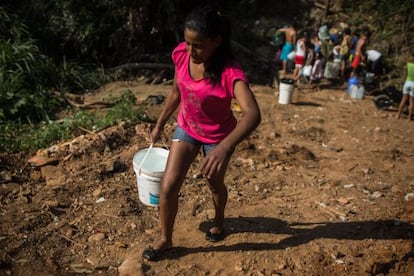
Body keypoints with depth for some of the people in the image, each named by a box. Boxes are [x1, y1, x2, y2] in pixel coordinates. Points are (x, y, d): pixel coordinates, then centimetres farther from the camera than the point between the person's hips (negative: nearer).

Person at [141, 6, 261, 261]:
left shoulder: (230, 72, -34)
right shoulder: (181, 55, -17)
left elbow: (253, 115, -49)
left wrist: (224, 148, -64)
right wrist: (160, 124, 8)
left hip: (218, 136, -4)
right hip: (186, 129, 4)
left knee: (215, 184, 19)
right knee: (168, 187, -1)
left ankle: (219, 221, 53)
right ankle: (166, 239, 24)